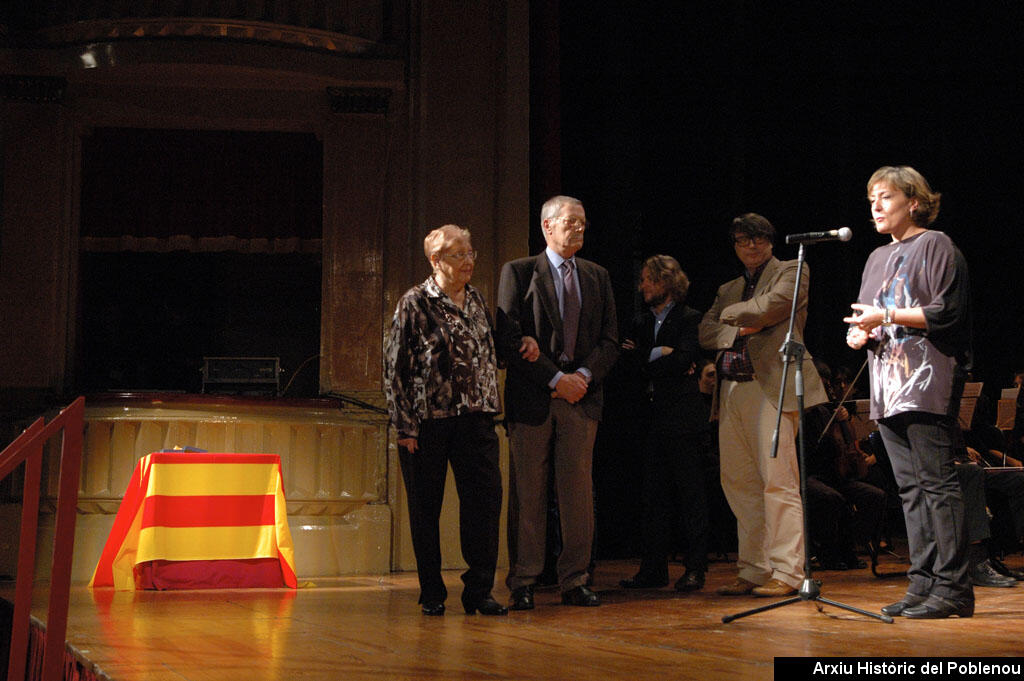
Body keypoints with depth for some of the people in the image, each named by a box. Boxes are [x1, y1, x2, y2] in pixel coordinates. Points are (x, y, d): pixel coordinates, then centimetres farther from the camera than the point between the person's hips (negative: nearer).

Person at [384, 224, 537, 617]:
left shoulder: (476, 300, 13)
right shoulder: (415, 304, -3)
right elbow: (395, 367, -4)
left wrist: (521, 347, 6)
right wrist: (405, 425, -9)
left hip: (474, 417, 4)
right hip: (427, 419, -4)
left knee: (485, 497, -3)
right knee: (426, 507, 3)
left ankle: (478, 590, 6)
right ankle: (432, 593, 16)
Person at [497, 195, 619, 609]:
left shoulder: (597, 277, 15)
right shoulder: (519, 273, 2)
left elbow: (610, 339, 12)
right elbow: (510, 338, -5)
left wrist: (585, 375, -7)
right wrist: (556, 379, -11)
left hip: (582, 395, 3)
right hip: (532, 399, -3)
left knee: (579, 490, 2)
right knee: (529, 493, 0)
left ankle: (574, 581, 8)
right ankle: (524, 583, 6)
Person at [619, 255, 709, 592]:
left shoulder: (690, 319, -1)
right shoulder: (641, 322, 17)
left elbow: (684, 359, -15)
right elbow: (637, 371, 7)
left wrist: (645, 356, -6)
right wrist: (662, 356, -10)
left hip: (682, 416, -6)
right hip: (653, 418, 6)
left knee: (691, 495, -3)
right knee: (653, 496, 6)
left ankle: (695, 568, 1)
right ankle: (653, 569, 9)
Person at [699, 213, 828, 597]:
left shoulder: (791, 271, 9)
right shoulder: (728, 290, 26)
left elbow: (773, 305, -9)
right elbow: (705, 332, 15)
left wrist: (732, 314, 7)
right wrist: (740, 330, -4)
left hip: (772, 385, -7)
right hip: (732, 391, 7)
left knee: (777, 479, -12)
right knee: (739, 482, 4)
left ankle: (785, 572, -10)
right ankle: (753, 570, 10)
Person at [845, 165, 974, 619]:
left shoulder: (935, 245, -1)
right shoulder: (878, 258, 23)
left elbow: (946, 312, -12)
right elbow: (869, 321, 26)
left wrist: (886, 316, -13)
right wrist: (859, 334, 4)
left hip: (927, 384, -8)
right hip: (889, 388, 8)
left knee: (937, 483, -10)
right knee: (911, 488, 7)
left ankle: (952, 587, -9)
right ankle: (923, 584, 10)